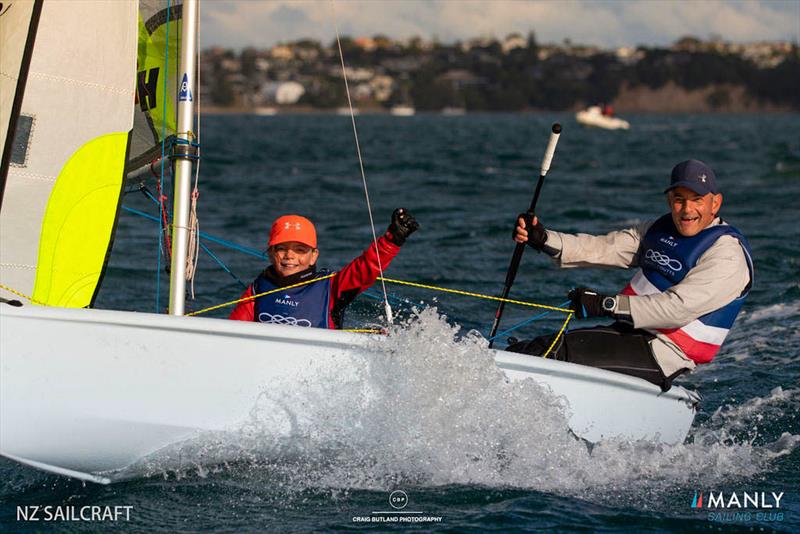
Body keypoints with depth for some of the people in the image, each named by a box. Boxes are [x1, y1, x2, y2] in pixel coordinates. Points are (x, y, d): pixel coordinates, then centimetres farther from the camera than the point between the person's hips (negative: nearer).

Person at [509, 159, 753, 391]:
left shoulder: (728, 255, -13)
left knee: (559, 350, -24)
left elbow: (680, 308, -24)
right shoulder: (661, 230, 14)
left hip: (664, 355, -8)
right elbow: (604, 248, 8)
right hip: (628, 331, 8)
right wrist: (543, 239, -8)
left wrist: (607, 305, -29)